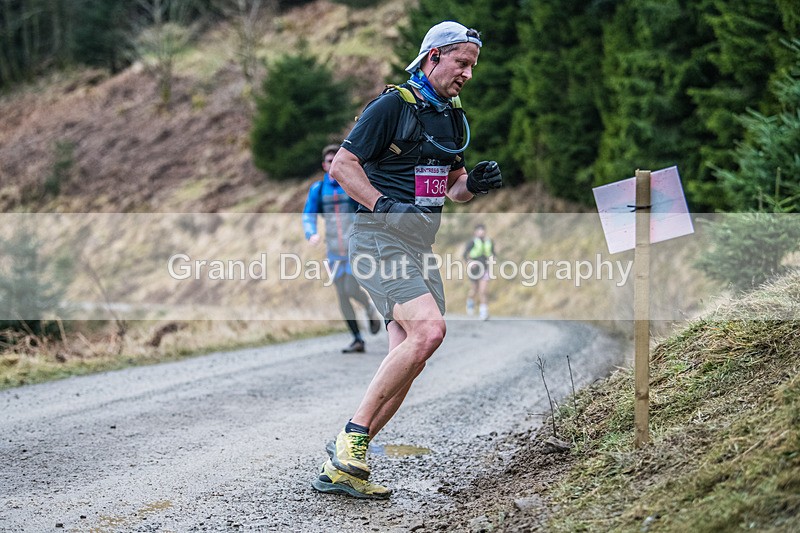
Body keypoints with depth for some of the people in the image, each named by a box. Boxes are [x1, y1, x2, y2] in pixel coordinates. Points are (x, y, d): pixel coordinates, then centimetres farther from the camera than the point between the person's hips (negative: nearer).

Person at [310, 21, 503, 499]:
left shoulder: (455, 118, 16)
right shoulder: (392, 106, -8)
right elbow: (342, 165, -9)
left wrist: (475, 183, 1)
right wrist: (385, 205, -20)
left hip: (422, 243, 8)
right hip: (382, 237, -8)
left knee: (407, 360, -2)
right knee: (429, 329, -26)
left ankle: (341, 467, 2)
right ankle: (352, 438, -17)